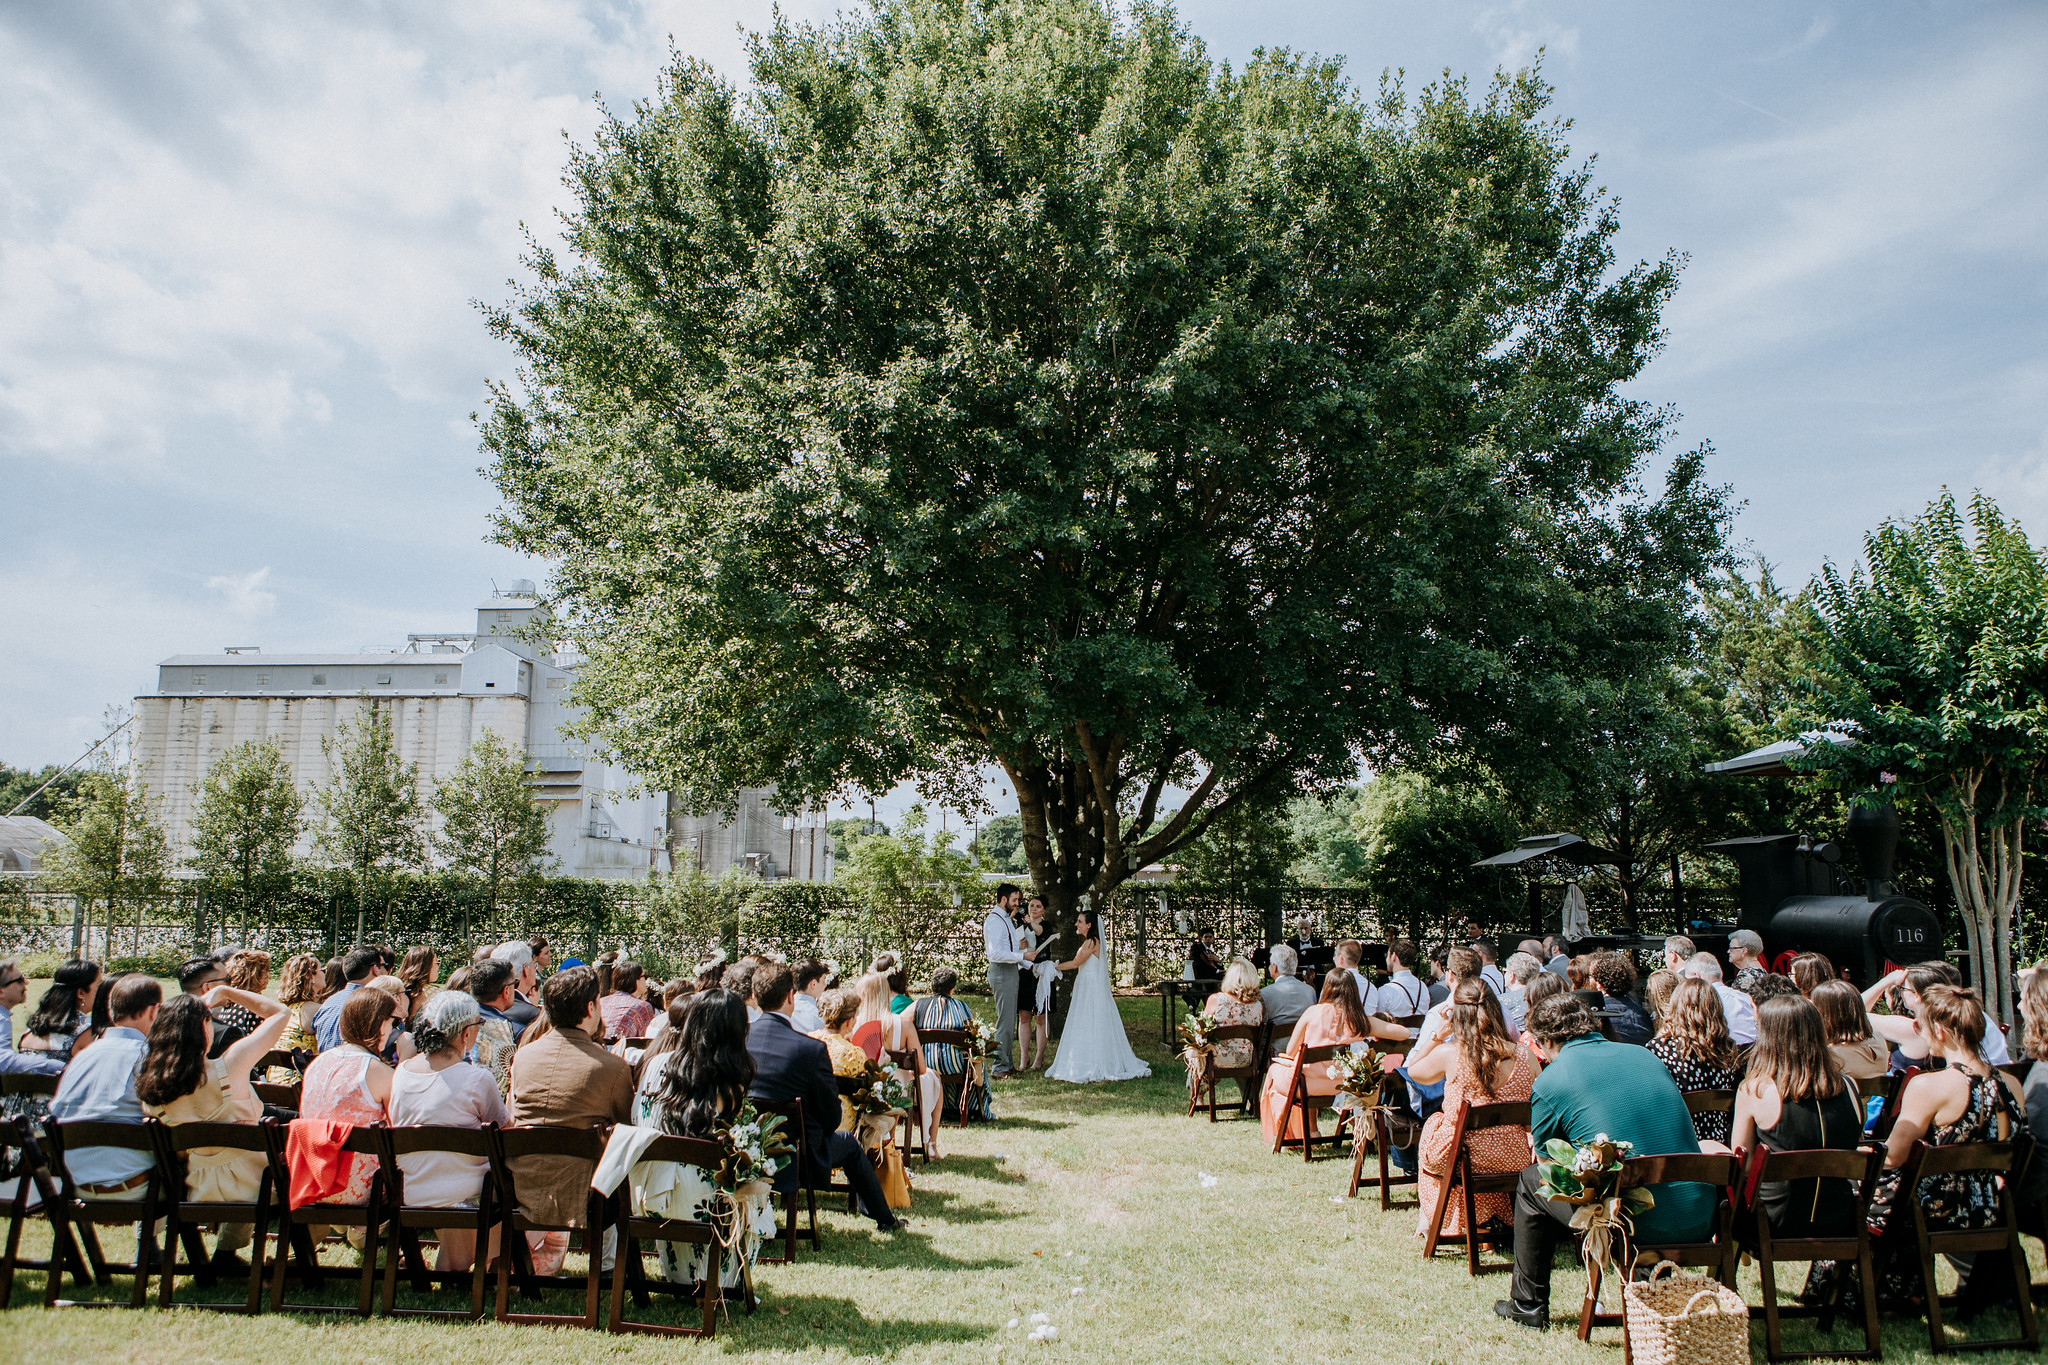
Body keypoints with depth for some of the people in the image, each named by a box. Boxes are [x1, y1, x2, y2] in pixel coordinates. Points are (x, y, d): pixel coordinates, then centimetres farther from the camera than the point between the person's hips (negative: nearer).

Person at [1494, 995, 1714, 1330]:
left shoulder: (1550, 1082, -4)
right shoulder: (1645, 1056, 12)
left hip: (1631, 1226, -5)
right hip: (1699, 1220, 5)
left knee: (1531, 1181, 18)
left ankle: (1528, 1305, 27)